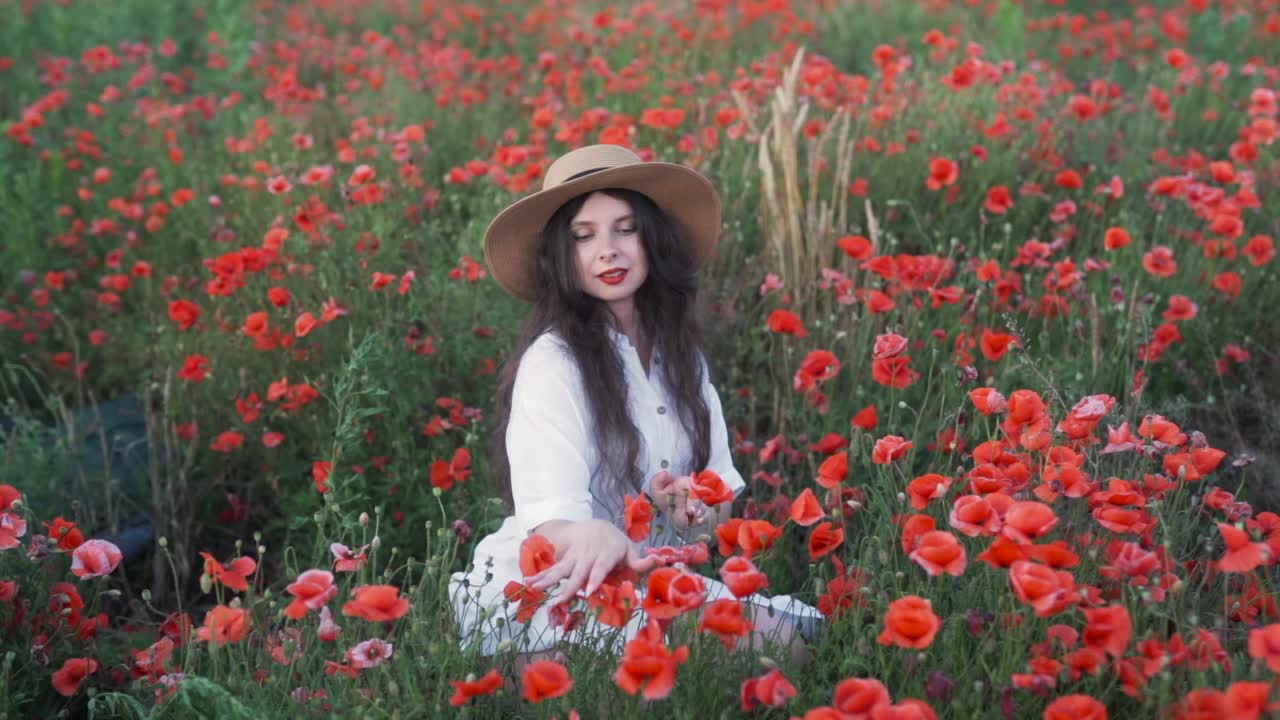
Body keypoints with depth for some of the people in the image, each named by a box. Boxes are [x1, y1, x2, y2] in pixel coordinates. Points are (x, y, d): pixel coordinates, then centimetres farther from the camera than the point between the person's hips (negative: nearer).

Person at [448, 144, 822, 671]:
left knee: (788, 637, -19)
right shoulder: (553, 359, -15)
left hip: (644, 575, 6)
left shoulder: (680, 353, 8)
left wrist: (697, 508, -16)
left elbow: (723, 495, 10)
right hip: (544, 590, -6)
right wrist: (594, 538, -51)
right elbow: (550, 518, -27)